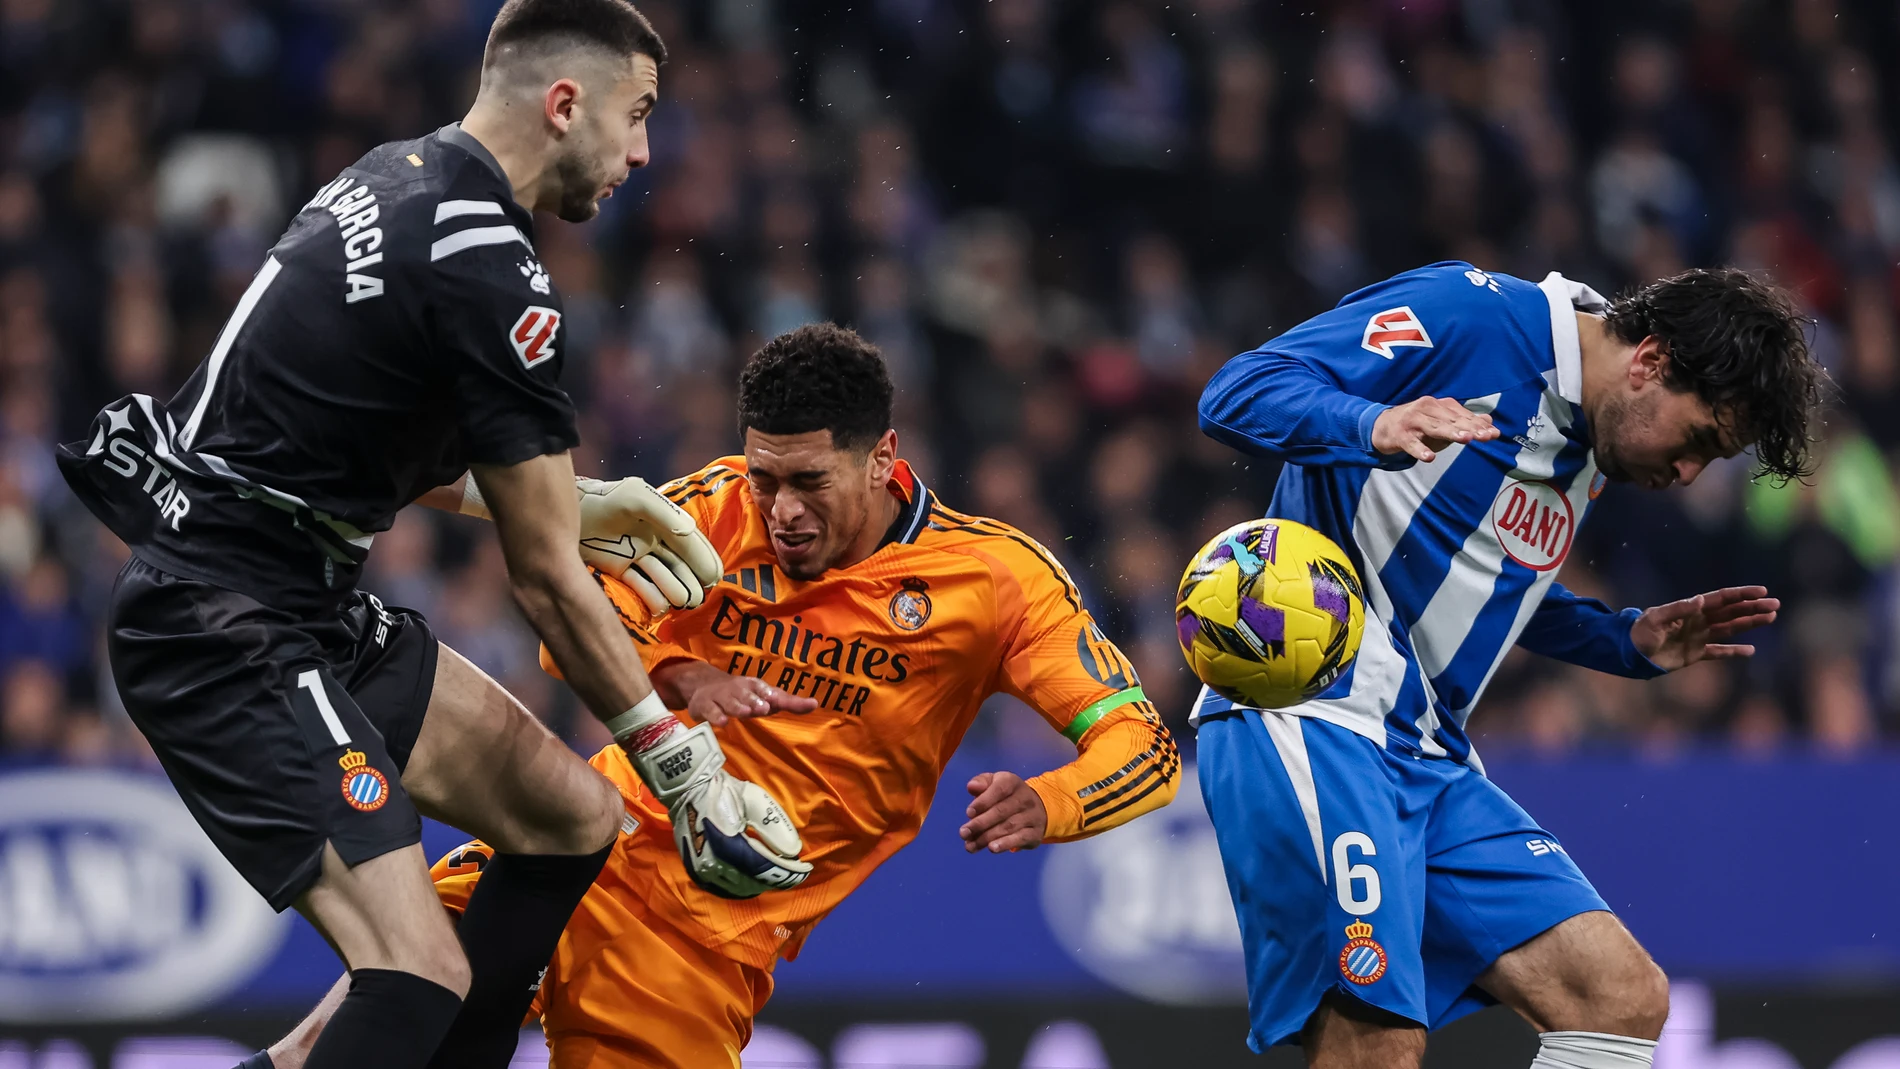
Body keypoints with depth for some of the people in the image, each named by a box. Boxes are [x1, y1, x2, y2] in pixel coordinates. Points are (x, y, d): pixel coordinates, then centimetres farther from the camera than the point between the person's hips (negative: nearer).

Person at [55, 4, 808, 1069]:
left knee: (577, 818, 14)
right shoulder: (495, 279, -18)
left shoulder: (398, 175, 10)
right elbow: (547, 582, -11)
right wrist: (683, 766, -2)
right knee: (425, 976, -21)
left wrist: (567, 501, 23)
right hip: (228, 635, -11)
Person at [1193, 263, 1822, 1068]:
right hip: (1307, 720, -9)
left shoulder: (1585, 456, 17)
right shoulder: (1468, 315, -9)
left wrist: (1631, 643, 17)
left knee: (1625, 996, -2)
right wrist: (1375, 427, -34)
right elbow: (1238, 394, -15)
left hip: (1429, 760, 9)